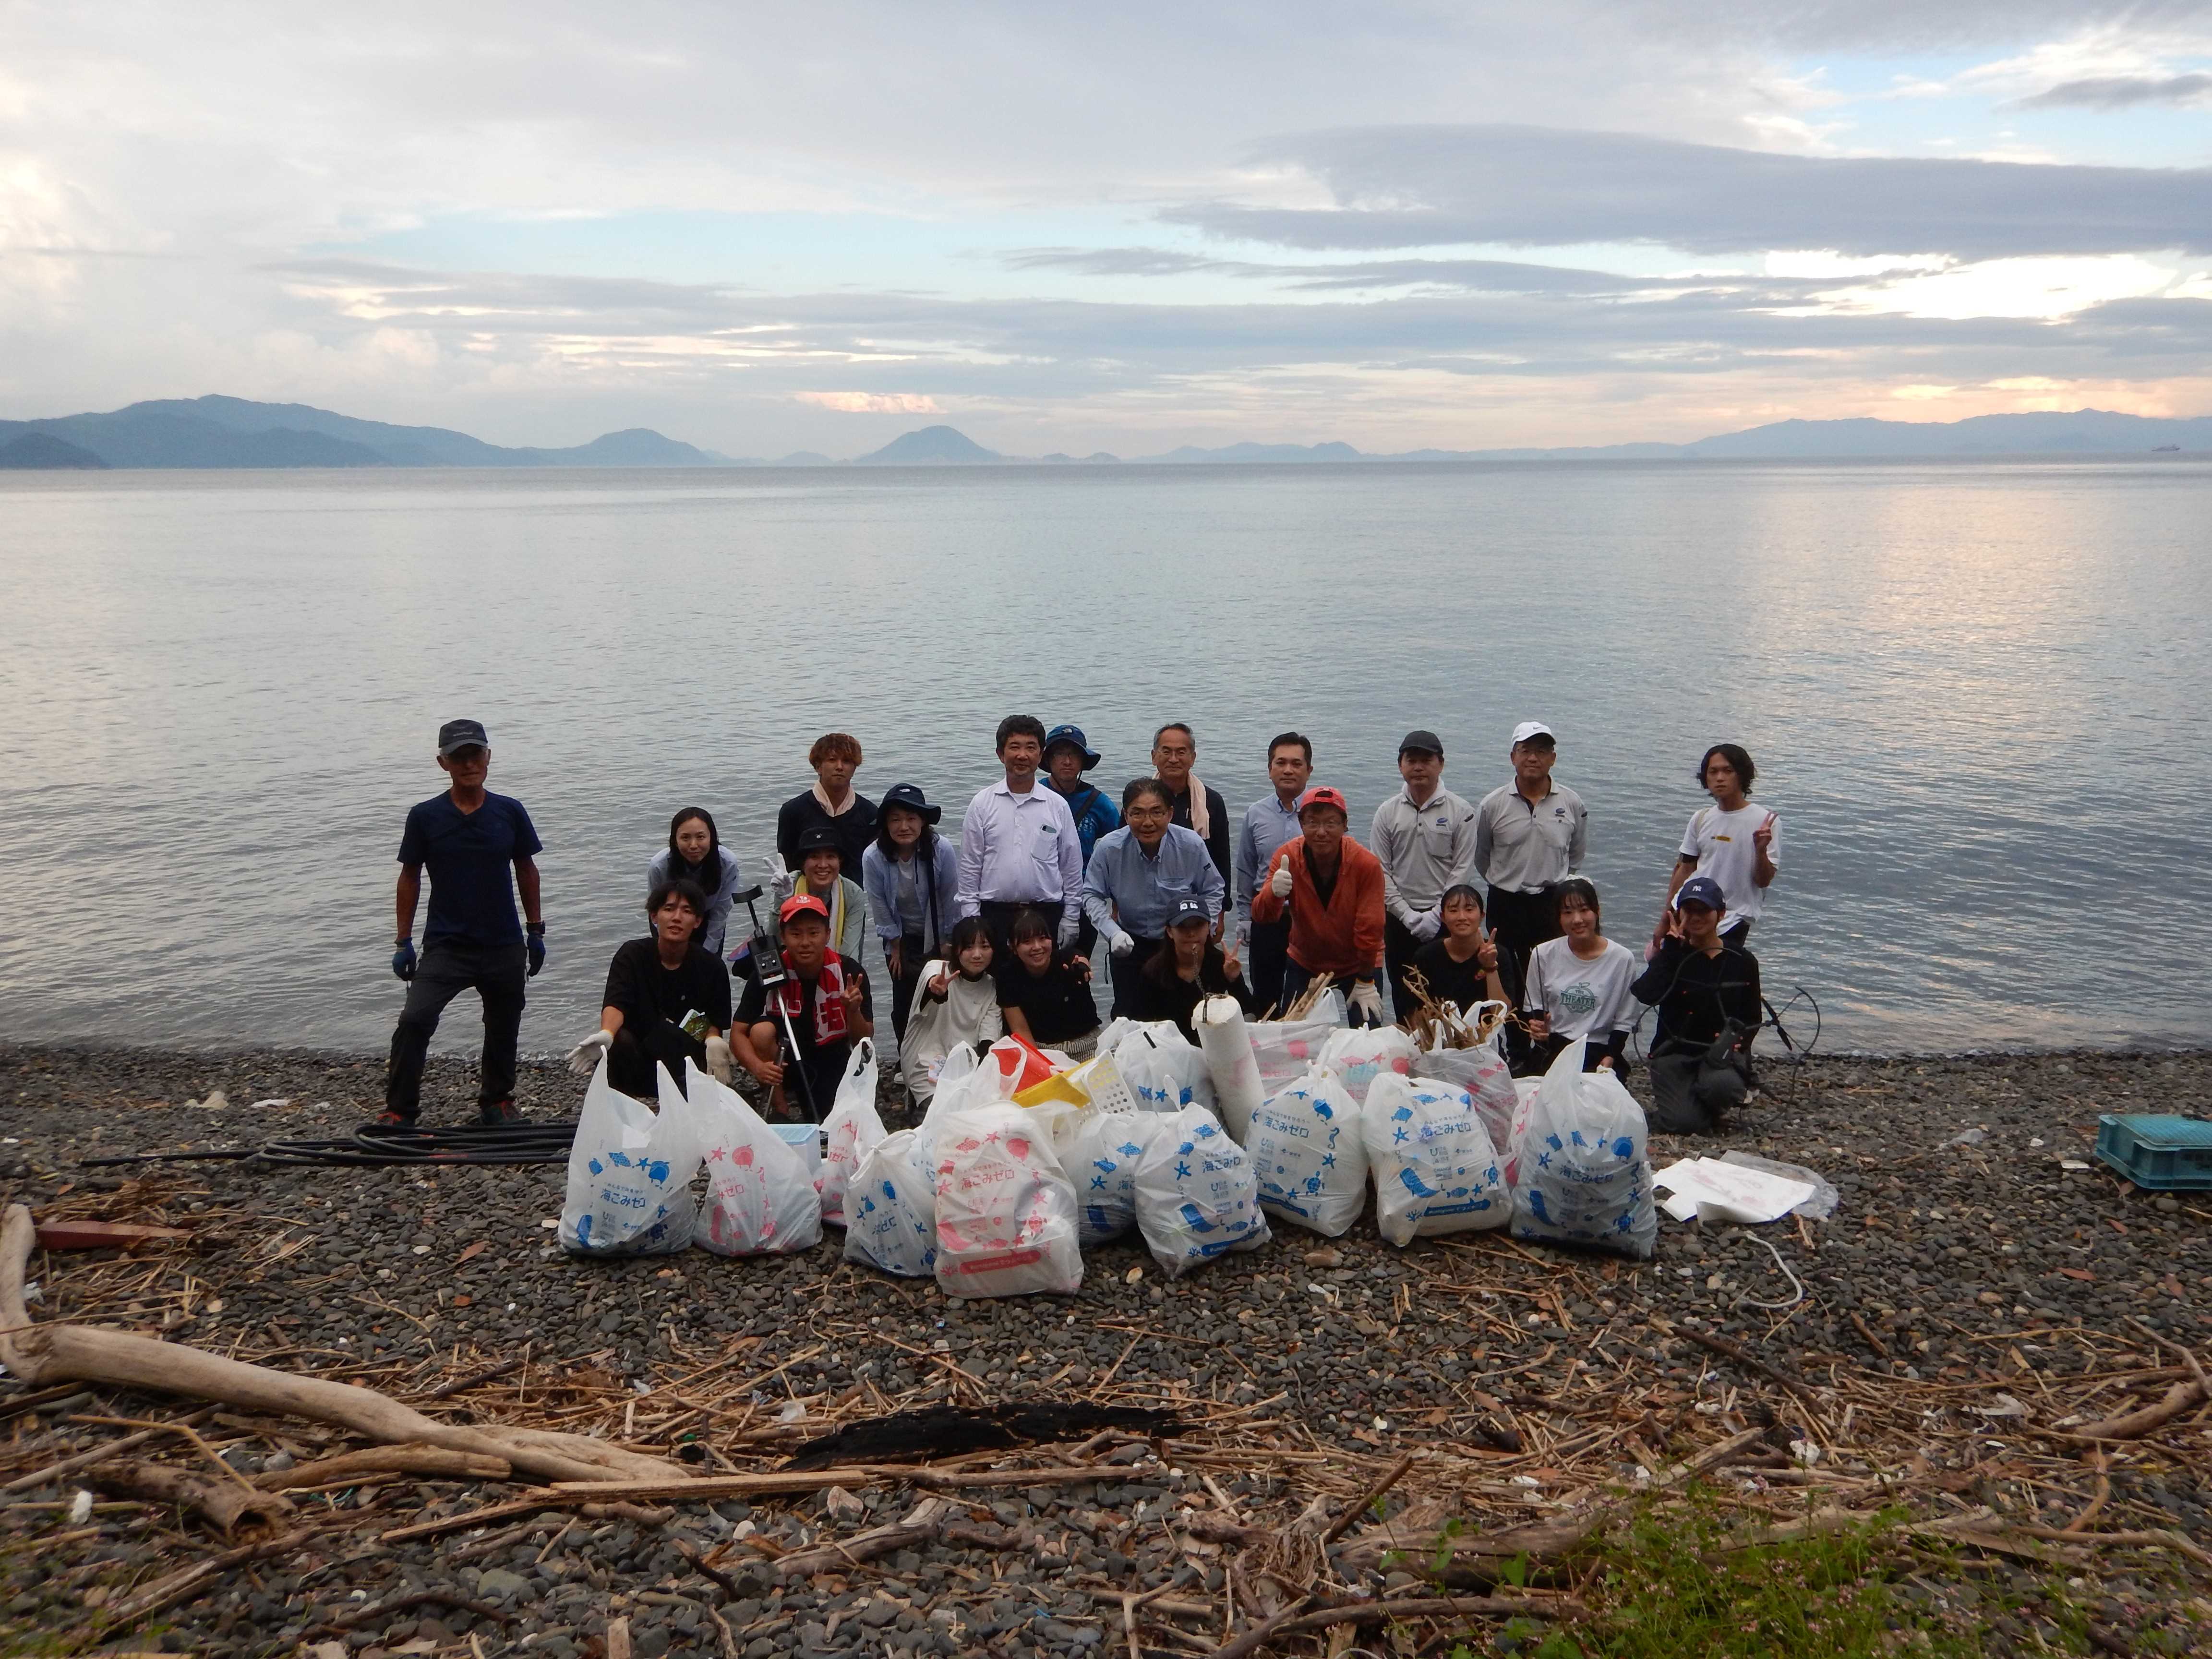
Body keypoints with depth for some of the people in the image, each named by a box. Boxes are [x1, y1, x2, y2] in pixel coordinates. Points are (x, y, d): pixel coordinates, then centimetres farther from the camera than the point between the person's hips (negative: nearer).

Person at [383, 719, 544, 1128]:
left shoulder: (510, 812, -1)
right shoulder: (425, 816, -4)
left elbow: (526, 870, 8)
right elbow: (410, 877, 3)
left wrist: (536, 932, 9)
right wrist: (404, 943, 1)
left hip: (504, 945, 2)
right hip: (446, 945, -2)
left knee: (503, 1031, 14)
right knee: (414, 1021, -17)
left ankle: (497, 1102, 35)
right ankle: (398, 1110, -5)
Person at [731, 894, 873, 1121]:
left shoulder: (849, 972, -19)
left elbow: (863, 1042, -14)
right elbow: (738, 1033, -19)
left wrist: (853, 1011, -36)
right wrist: (758, 1067, -39)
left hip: (832, 1063, 0)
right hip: (785, 1061, 0)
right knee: (761, 1030, -30)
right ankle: (780, 1108, -9)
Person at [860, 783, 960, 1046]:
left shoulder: (942, 850, -24)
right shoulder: (873, 857, -22)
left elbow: (951, 899, -11)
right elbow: (879, 906, -9)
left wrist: (948, 944, -3)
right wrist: (896, 947, -1)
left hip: (937, 935, 0)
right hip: (901, 938, 1)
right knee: (904, 1001, 1)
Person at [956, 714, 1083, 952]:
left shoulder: (1058, 805, 4)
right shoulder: (982, 804, 3)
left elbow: (1072, 865, 9)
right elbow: (970, 866, 4)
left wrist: (1071, 917, 6)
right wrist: (971, 919, -1)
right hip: (994, 914, 0)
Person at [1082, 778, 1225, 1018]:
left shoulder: (1192, 846, -17)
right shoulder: (1109, 848, -17)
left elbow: (1212, 893, -2)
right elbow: (1092, 896, -4)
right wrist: (1112, 932, -18)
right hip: (1130, 945, 0)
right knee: (1128, 1016, 9)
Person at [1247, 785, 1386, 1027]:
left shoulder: (1366, 864, -23)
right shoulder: (1287, 856, -19)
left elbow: (1369, 928, -15)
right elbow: (1261, 917, -26)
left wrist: (1365, 983, -9)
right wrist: (1274, 892, -48)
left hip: (1357, 965, -1)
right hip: (1304, 964, 2)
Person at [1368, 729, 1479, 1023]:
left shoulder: (1461, 812, -1)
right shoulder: (1387, 812, 4)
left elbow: (1462, 869, -4)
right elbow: (1381, 871, 2)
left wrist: (1436, 916, -11)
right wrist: (1408, 915, -8)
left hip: (1445, 920, -2)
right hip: (1400, 921, 2)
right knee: (1404, 1001, 7)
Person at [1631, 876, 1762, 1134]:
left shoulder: (1742, 961, 5)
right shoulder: (1672, 955, 2)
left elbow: (1753, 1018, 12)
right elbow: (1647, 994, -19)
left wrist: (1737, 1040, -10)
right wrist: (1672, 946, -14)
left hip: (1721, 1051, 1)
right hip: (1675, 1051, -1)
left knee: (1722, 1085, -34)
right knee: (1682, 1123, -22)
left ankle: (1706, 1102, 3)